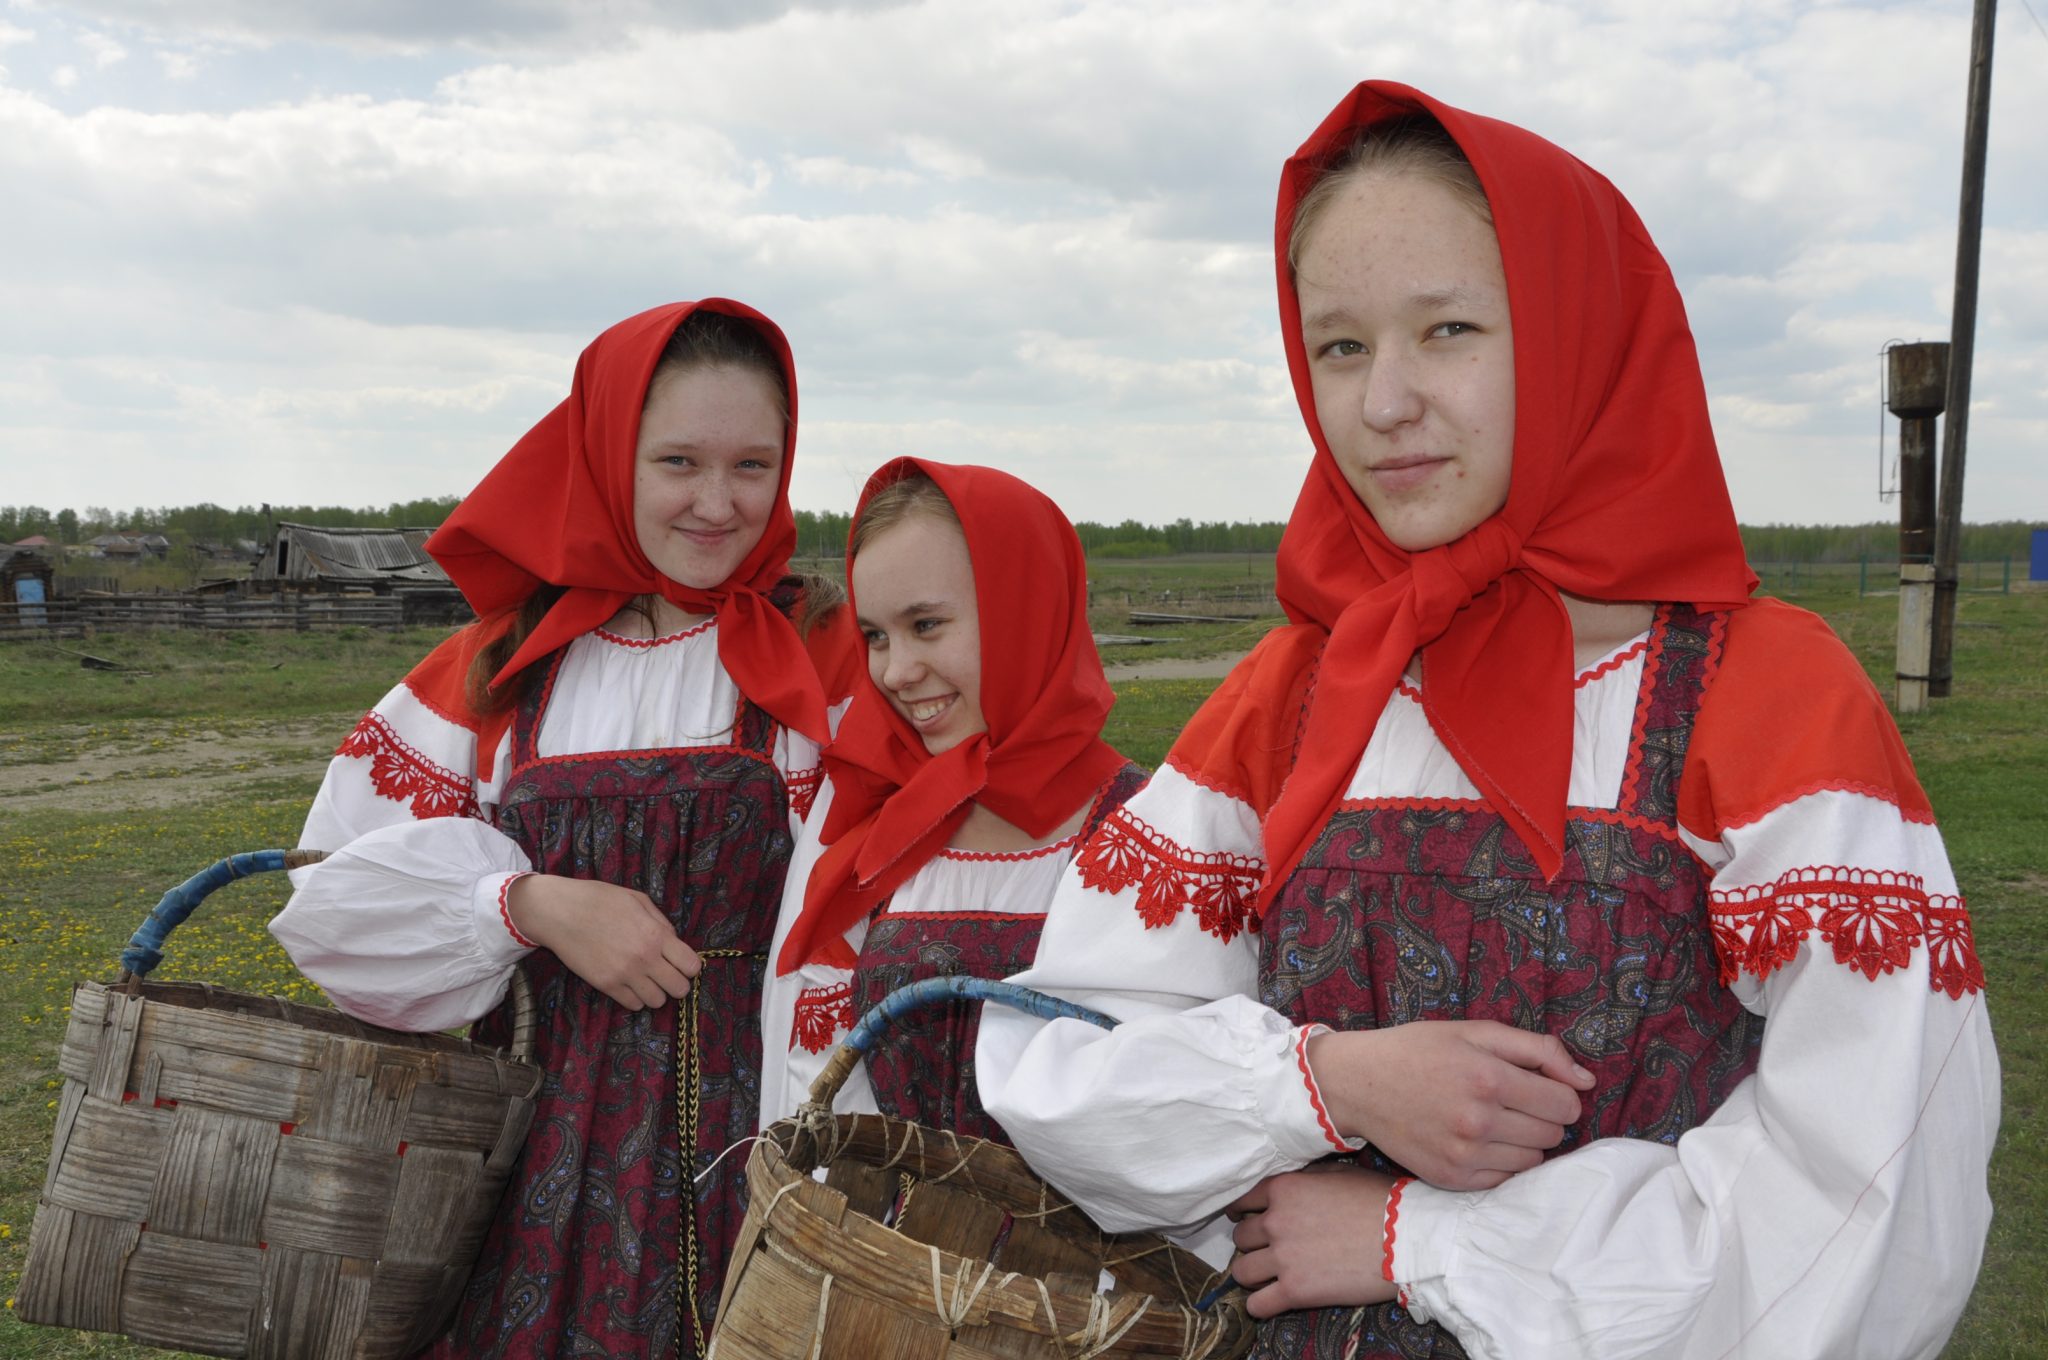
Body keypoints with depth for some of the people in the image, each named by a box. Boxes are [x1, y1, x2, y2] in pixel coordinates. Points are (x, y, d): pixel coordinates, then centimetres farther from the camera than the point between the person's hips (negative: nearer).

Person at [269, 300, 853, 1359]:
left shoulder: (823, 659, -1)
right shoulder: (500, 670, 5)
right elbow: (337, 894, 3)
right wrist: (533, 904, -12)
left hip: (756, 1141, -2)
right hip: (550, 1144, 2)